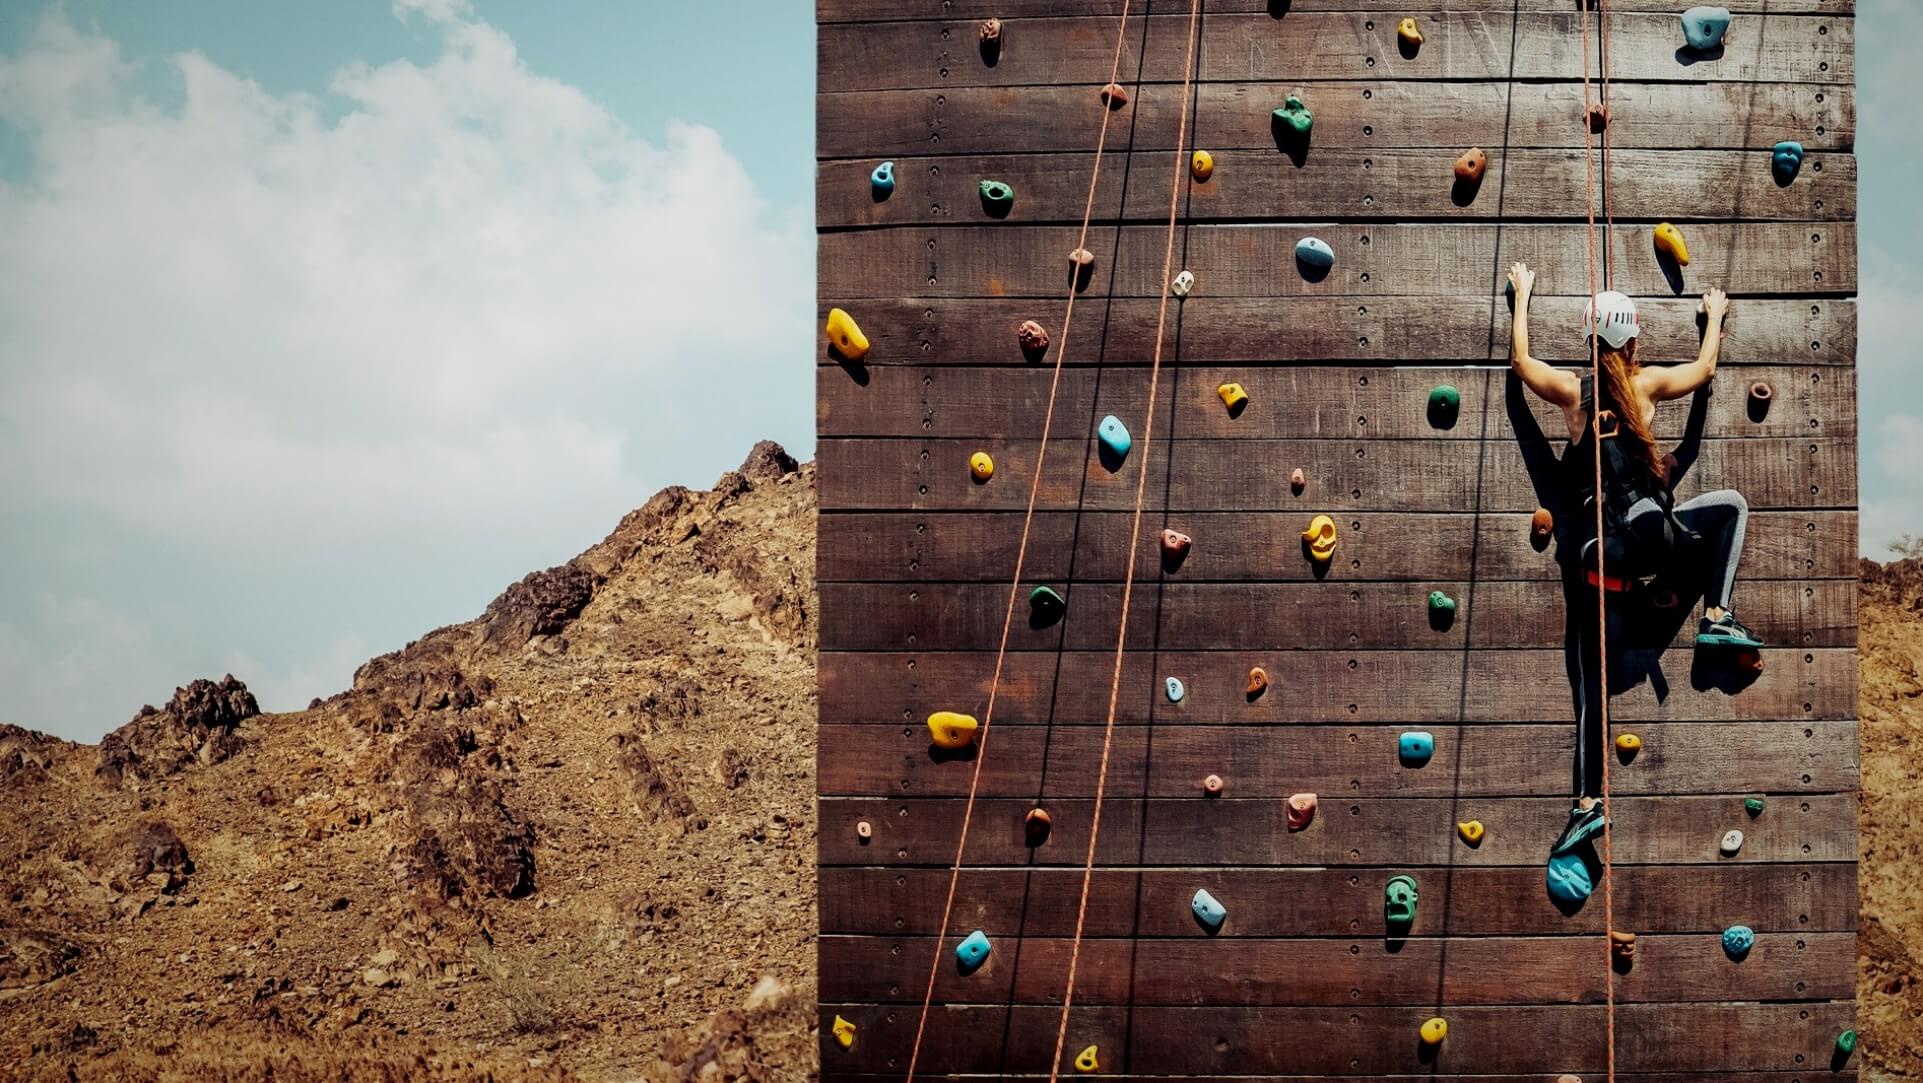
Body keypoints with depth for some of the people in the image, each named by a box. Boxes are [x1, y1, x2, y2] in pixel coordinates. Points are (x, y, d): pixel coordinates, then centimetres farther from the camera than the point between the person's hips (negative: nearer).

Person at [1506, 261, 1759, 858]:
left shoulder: (1571, 390, 7)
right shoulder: (1647, 383, 5)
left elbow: (1519, 358, 24)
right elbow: (1705, 368, 24)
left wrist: (1522, 295, 35)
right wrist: (1714, 314, 41)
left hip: (1600, 552, 2)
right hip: (1651, 536, -1)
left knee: (1592, 684, 8)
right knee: (1731, 505, 27)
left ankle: (1588, 803, 1)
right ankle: (1717, 618, 17)